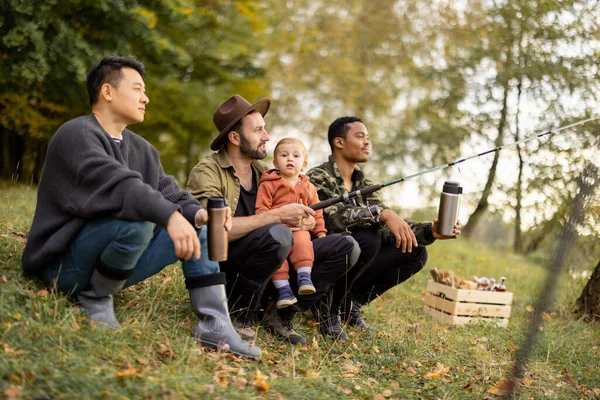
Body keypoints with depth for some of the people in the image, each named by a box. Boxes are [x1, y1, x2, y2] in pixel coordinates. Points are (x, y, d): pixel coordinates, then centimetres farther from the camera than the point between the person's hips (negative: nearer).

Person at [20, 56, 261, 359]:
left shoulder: (141, 149, 12)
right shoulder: (76, 135, -14)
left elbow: (168, 193, 3)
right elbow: (115, 183, -31)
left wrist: (197, 213, -19)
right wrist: (170, 216, -43)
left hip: (111, 265, 8)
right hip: (64, 262, -8)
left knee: (198, 228, -2)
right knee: (137, 222, -35)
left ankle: (214, 326, -10)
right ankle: (94, 298, -10)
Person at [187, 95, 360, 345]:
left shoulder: (263, 172, 13)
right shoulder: (207, 172, -9)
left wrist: (305, 222, -11)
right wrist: (277, 216, -25)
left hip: (272, 269, 7)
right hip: (223, 271, -7)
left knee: (346, 247, -4)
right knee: (277, 235, -36)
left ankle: (280, 314, -3)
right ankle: (240, 314, -14)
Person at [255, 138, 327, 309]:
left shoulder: (308, 187, 21)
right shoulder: (269, 184, 7)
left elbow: (316, 213, 23)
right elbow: (261, 208, -2)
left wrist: (320, 232, 13)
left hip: (300, 228, 2)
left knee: (302, 240, -33)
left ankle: (304, 276, -29)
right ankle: (283, 288, -27)